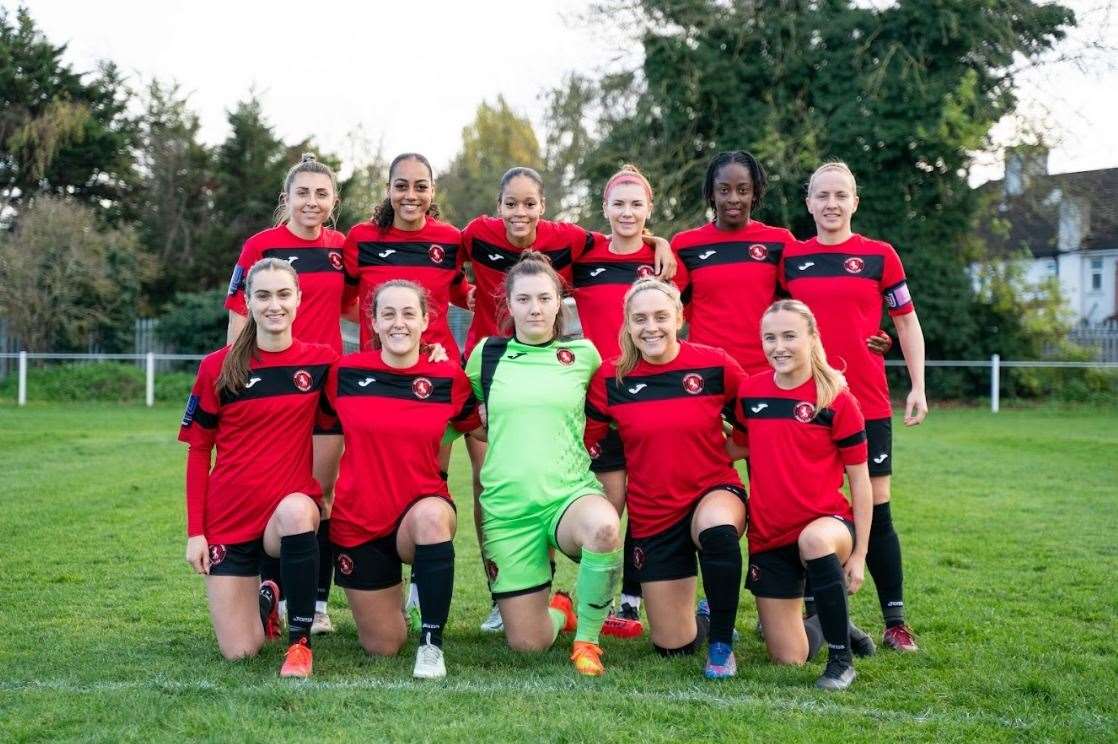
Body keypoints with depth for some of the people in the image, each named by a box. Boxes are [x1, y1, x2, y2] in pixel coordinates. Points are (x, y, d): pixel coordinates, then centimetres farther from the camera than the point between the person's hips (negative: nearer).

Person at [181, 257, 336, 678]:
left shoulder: (321, 361, -2)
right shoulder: (217, 367, -2)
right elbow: (198, 452, 3)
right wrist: (195, 532, -2)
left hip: (293, 506, -1)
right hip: (229, 517, 1)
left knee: (296, 511, -39)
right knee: (238, 651, -2)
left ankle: (300, 643, -22)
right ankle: (265, 599, 34)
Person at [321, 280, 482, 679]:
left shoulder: (448, 378, -5)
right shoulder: (345, 373, -5)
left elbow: (477, 431, 10)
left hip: (422, 508, -1)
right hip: (358, 521, 1)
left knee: (432, 516, -40)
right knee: (383, 647, 4)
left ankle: (432, 644, -23)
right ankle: (388, 596, 42)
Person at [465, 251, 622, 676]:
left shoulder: (583, 354, 6)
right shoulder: (486, 354, 8)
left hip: (571, 493, -1)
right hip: (506, 506, 1)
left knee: (603, 526, -40)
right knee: (526, 644, -1)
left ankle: (586, 638, -13)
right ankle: (560, 610, 38)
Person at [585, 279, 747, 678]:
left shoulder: (714, 364, -9)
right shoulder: (611, 378, -7)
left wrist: (725, 446, -6)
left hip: (715, 492, -2)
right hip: (652, 515, 2)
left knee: (717, 529, -41)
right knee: (673, 646, 4)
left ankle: (722, 645, -18)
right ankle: (706, 614, 42)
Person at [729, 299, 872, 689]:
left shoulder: (838, 400, -10)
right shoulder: (749, 392, 0)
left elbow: (859, 482, -6)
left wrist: (858, 554, -7)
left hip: (828, 522, -3)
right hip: (768, 538, 3)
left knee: (814, 541, -42)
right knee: (788, 658, 1)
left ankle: (841, 658, -22)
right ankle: (822, 624, 38)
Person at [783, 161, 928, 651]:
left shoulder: (879, 256, 2)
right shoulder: (790, 257, 6)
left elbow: (906, 321, 8)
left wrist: (918, 386, 2)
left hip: (867, 402, -1)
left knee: (876, 508, 1)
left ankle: (895, 621, 8)